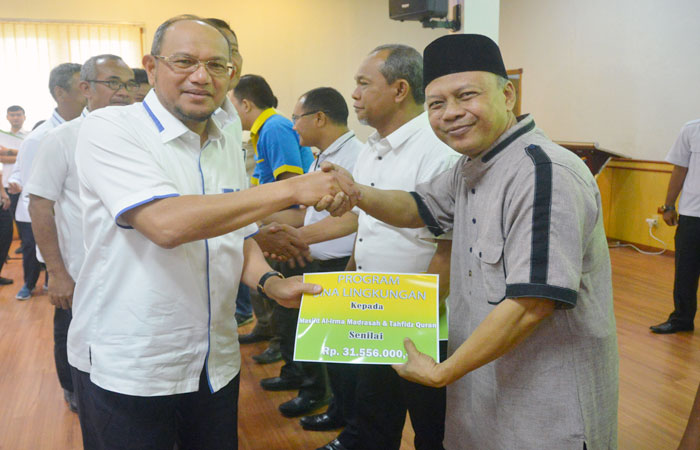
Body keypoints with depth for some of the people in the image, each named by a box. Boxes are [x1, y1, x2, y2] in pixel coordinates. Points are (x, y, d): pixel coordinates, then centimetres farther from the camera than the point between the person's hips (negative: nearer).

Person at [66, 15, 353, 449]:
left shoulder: (228, 148, 7)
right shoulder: (109, 129, -14)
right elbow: (166, 223, -29)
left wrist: (270, 281, -8)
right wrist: (290, 189, -27)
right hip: (126, 368, -5)